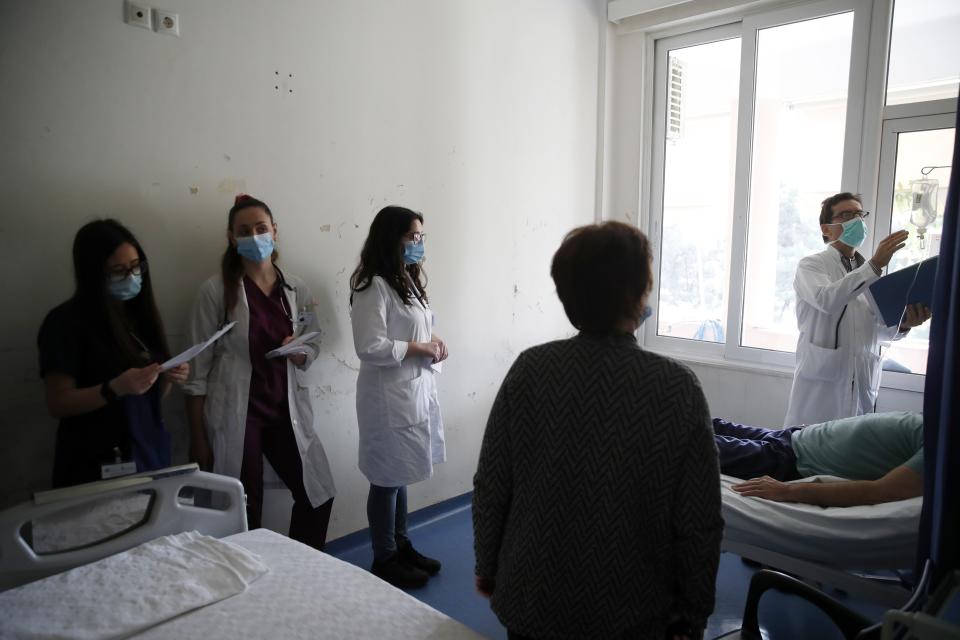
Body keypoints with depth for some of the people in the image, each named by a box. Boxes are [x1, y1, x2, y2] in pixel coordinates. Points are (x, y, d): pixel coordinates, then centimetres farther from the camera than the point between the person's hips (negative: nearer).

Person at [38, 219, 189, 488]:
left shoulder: (139, 313, 8)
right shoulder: (66, 322, -11)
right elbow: (57, 403, -13)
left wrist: (168, 378, -7)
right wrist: (115, 388, -27)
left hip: (149, 454, 6)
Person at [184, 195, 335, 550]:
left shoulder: (296, 288, 3)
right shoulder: (216, 290, -8)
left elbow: (313, 344, 13)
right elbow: (198, 367, -6)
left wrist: (299, 354, -12)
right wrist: (198, 436, -7)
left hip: (287, 410, 4)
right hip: (235, 414, -4)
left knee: (318, 496, 10)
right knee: (243, 513, 4)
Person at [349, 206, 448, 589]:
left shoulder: (410, 280, 12)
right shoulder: (374, 286, -18)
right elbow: (369, 348, -22)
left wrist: (434, 340, 3)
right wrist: (417, 348, -16)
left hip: (417, 389, 9)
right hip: (389, 396, -9)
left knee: (401, 474, 20)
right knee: (387, 478, 6)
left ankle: (402, 546, 35)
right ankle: (384, 559, 23)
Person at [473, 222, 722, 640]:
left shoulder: (529, 370, -16)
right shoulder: (678, 388, -19)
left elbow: (490, 490, -9)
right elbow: (699, 524, -13)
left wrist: (487, 566, 7)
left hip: (532, 603, 1)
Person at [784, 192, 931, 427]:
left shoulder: (870, 272, 18)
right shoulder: (811, 265, 2)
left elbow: (881, 332, 12)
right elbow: (826, 300, -21)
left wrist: (903, 322, -9)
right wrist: (875, 265, -23)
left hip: (864, 384, 5)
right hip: (821, 381, -5)